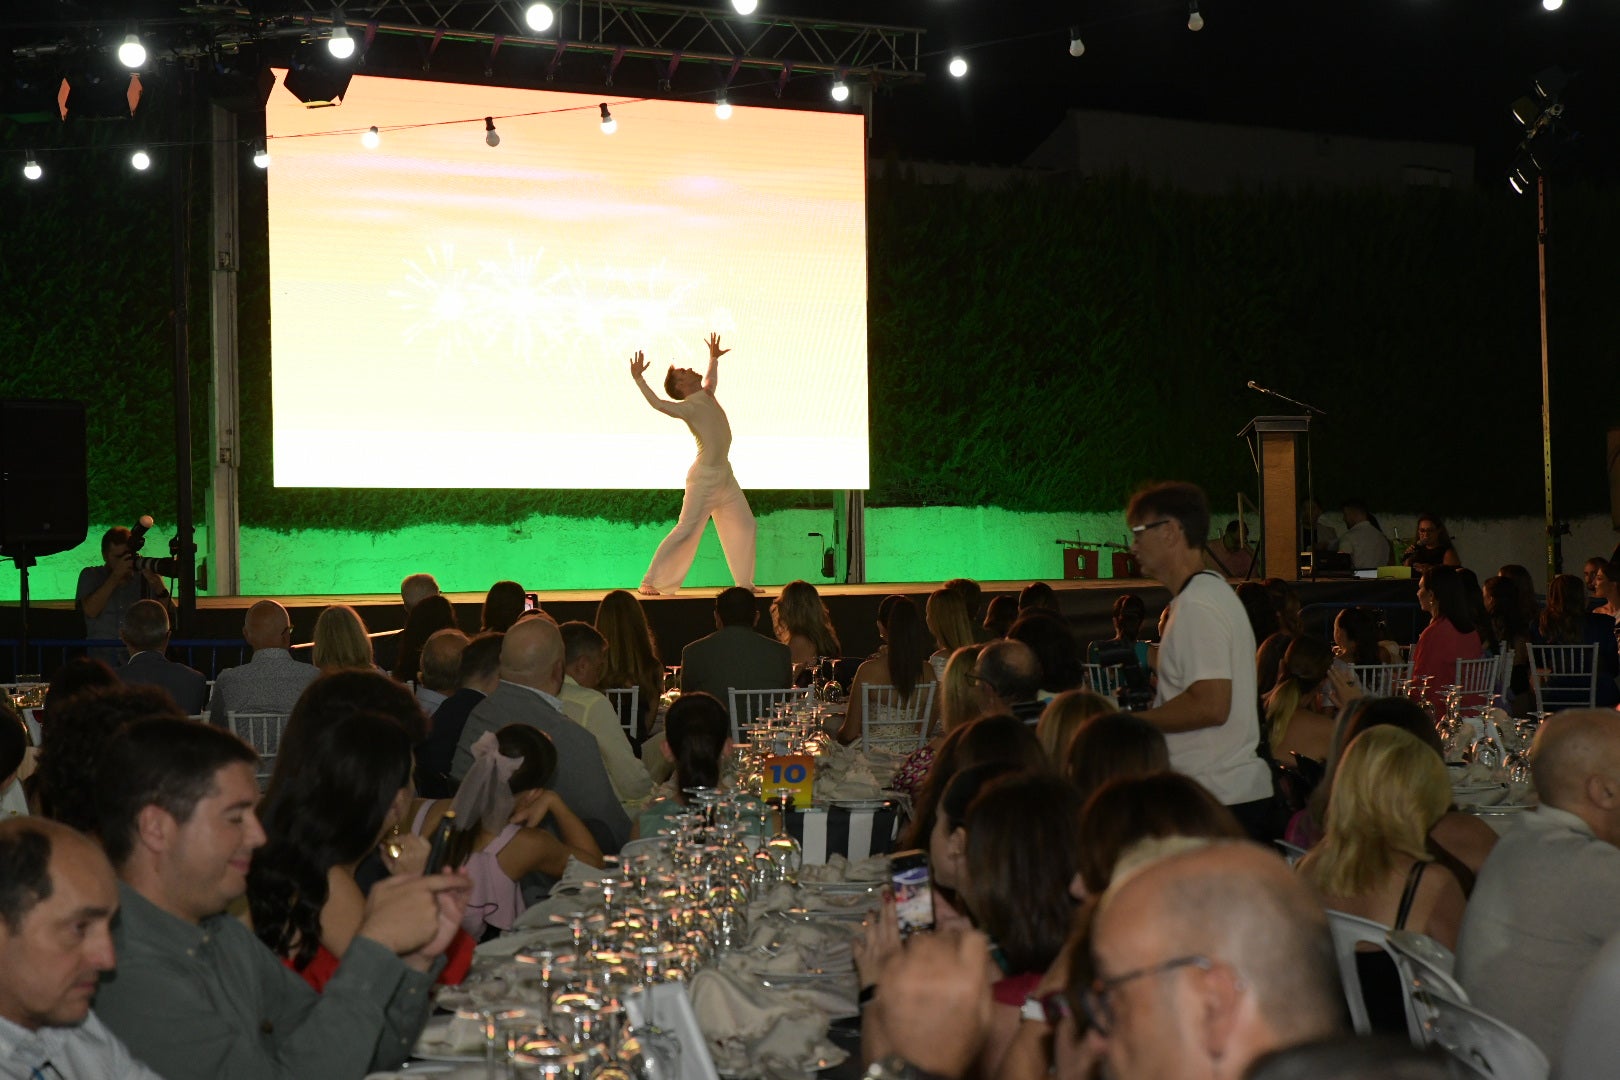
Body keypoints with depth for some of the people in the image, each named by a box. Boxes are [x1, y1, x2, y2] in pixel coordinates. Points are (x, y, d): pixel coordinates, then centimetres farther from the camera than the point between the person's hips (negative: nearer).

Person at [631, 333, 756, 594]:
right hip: (704, 477, -9)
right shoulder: (688, 407, -13)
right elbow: (658, 404, -31)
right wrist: (639, 379, -36)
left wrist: (714, 359, 44)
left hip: (724, 474, 9)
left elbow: (710, 380, 37)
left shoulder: (707, 395, 11)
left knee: (744, 524, 10)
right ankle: (650, 582, -6)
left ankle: (744, 582, 20)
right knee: (686, 530, -10)